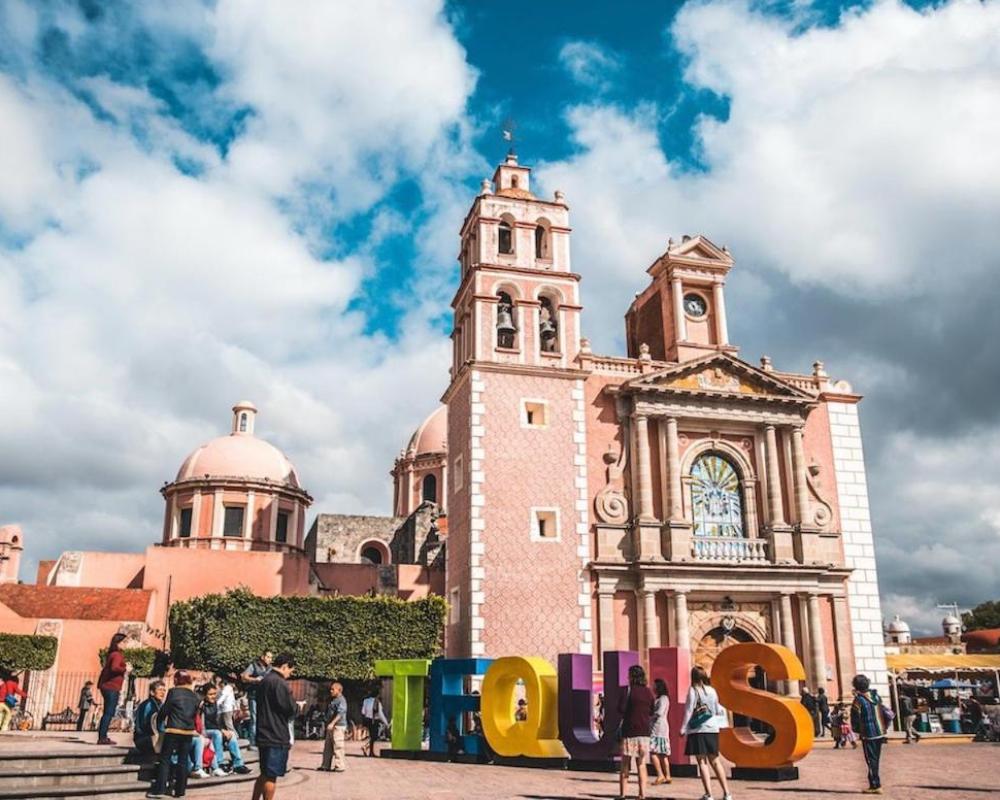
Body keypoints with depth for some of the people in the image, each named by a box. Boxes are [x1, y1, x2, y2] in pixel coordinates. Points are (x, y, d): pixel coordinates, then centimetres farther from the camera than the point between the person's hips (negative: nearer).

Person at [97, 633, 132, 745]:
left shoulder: (112, 654, 17)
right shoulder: (117, 655, -12)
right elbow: (114, 668, -27)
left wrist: (124, 667, 15)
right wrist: (125, 669, -12)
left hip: (106, 686, 10)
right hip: (112, 688, -10)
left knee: (107, 713, 13)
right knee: (109, 713, -7)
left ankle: (102, 737, 16)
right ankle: (102, 737, -8)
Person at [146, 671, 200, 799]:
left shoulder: (173, 692, -4)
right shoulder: (195, 696, 8)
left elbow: (164, 710, 0)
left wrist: (159, 724, 16)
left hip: (173, 731, -4)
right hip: (189, 731, 4)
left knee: (165, 760, 3)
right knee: (183, 761, 8)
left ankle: (158, 789, -1)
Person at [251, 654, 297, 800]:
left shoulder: (263, 681, 13)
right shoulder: (280, 682, -17)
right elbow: (290, 709, -16)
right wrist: (297, 706, 6)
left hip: (264, 735, 9)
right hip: (276, 736, -9)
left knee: (265, 773, 18)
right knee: (272, 775, 0)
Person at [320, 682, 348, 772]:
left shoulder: (341, 700, -12)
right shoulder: (333, 700, 19)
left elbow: (340, 714, -23)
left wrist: (332, 723, -30)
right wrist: (328, 723, 24)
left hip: (338, 726, -10)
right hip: (331, 727, 10)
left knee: (338, 746, -8)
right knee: (327, 746, 12)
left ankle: (340, 766, -3)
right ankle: (325, 765, 19)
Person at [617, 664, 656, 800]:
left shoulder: (629, 690, -9)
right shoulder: (648, 692, 5)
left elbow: (621, 709, -16)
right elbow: (652, 711, 12)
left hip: (629, 731, -4)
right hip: (644, 731, 4)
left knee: (625, 764, 5)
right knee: (641, 764, 9)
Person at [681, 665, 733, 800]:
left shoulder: (693, 690, -7)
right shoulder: (712, 691, 6)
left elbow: (688, 711, -8)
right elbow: (718, 710, 11)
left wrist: (683, 729, -2)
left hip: (697, 730, -5)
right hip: (712, 729, 5)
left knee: (702, 762, 0)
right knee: (715, 761, 14)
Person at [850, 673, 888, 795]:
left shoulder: (859, 700, -13)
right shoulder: (876, 696, 3)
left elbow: (855, 719, -8)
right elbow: (887, 713, 9)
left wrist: (857, 730, 8)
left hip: (868, 735, -6)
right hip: (880, 733, 6)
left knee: (871, 760, 2)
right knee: (875, 759, 15)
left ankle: (875, 785, 2)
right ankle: (876, 784, 20)